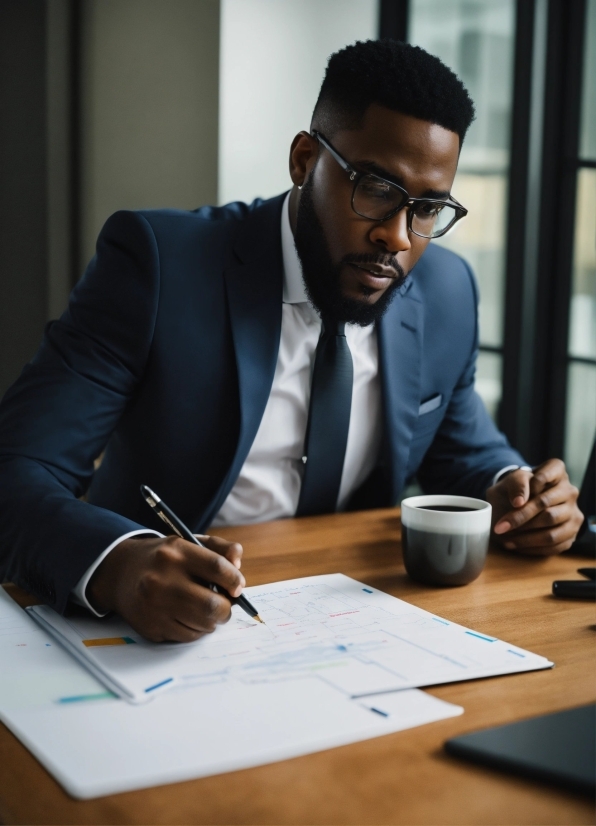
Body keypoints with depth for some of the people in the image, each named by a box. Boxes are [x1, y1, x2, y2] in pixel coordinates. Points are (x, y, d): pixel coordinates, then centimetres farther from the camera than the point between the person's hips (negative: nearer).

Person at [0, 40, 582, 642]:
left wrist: (508, 490, -7)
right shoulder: (157, 262, -16)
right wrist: (119, 565, -43)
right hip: (159, 635, -3)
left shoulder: (447, 293, 0)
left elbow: (464, 451, 17)